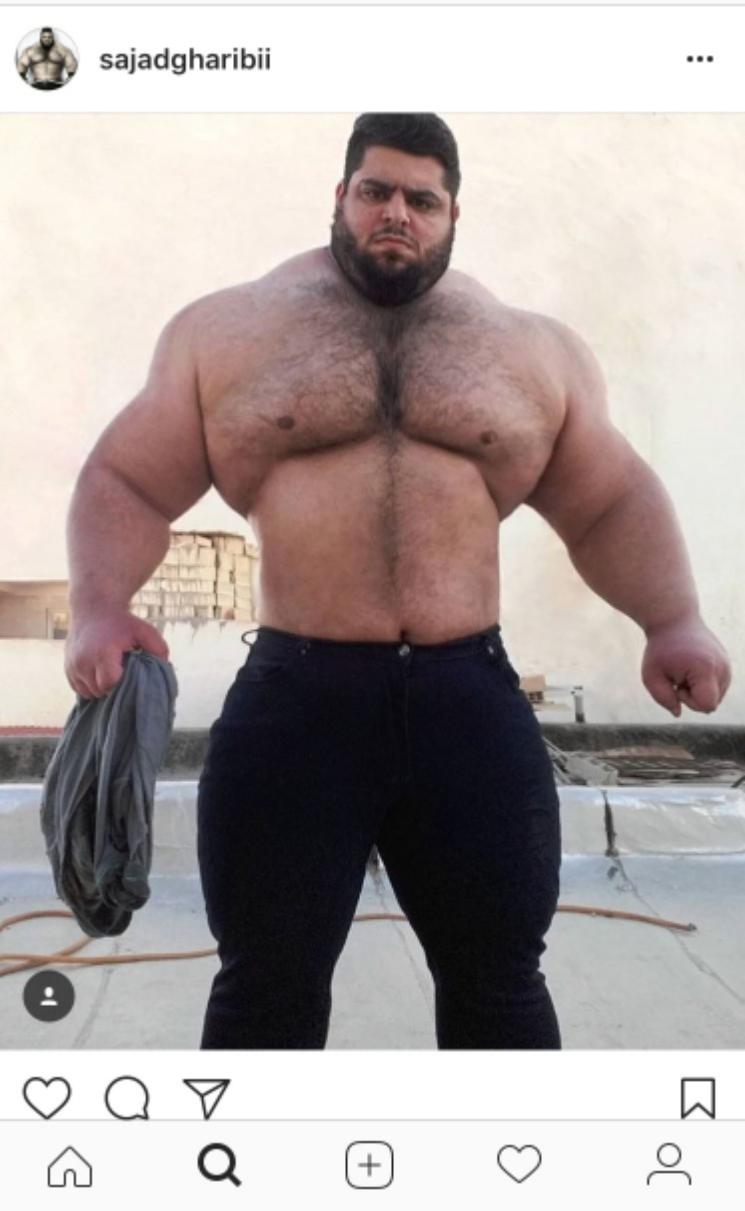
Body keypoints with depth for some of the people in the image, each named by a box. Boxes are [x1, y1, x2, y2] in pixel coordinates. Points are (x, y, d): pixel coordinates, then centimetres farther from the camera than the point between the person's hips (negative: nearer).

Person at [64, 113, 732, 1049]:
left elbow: (612, 502, 12)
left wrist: (673, 619, -4)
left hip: (469, 695, 2)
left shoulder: (535, 348, 11)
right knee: (267, 980, 9)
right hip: (294, 695, -1)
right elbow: (129, 482, 5)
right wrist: (100, 607, -12)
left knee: (497, 974, 12)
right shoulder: (225, 329, 7)